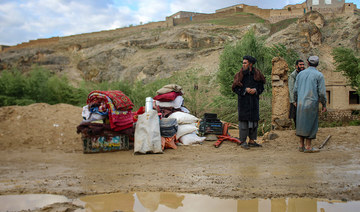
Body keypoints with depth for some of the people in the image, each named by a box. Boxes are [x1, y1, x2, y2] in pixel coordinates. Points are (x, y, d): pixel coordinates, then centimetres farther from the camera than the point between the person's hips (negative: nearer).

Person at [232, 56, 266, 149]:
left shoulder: (257, 74, 4)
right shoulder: (240, 75, -2)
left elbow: (261, 87, 8)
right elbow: (235, 88, -3)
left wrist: (255, 90, -12)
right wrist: (245, 90, -16)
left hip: (254, 100, 3)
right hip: (243, 101, -3)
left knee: (254, 120, 7)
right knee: (243, 120, -5)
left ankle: (252, 140, 17)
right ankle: (243, 141, 3)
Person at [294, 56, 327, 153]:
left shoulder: (300, 74, 10)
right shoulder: (319, 75, -4)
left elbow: (295, 90, 12)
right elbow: (322, 92, -7)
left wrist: (296, 101, 25)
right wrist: (324, 105, 2)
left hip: (301, 103, 5)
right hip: (312, 103, -5)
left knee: (302, 123, 11)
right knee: (311, 125, 1)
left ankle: (301, 145, 14)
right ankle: (308, 146, 2)